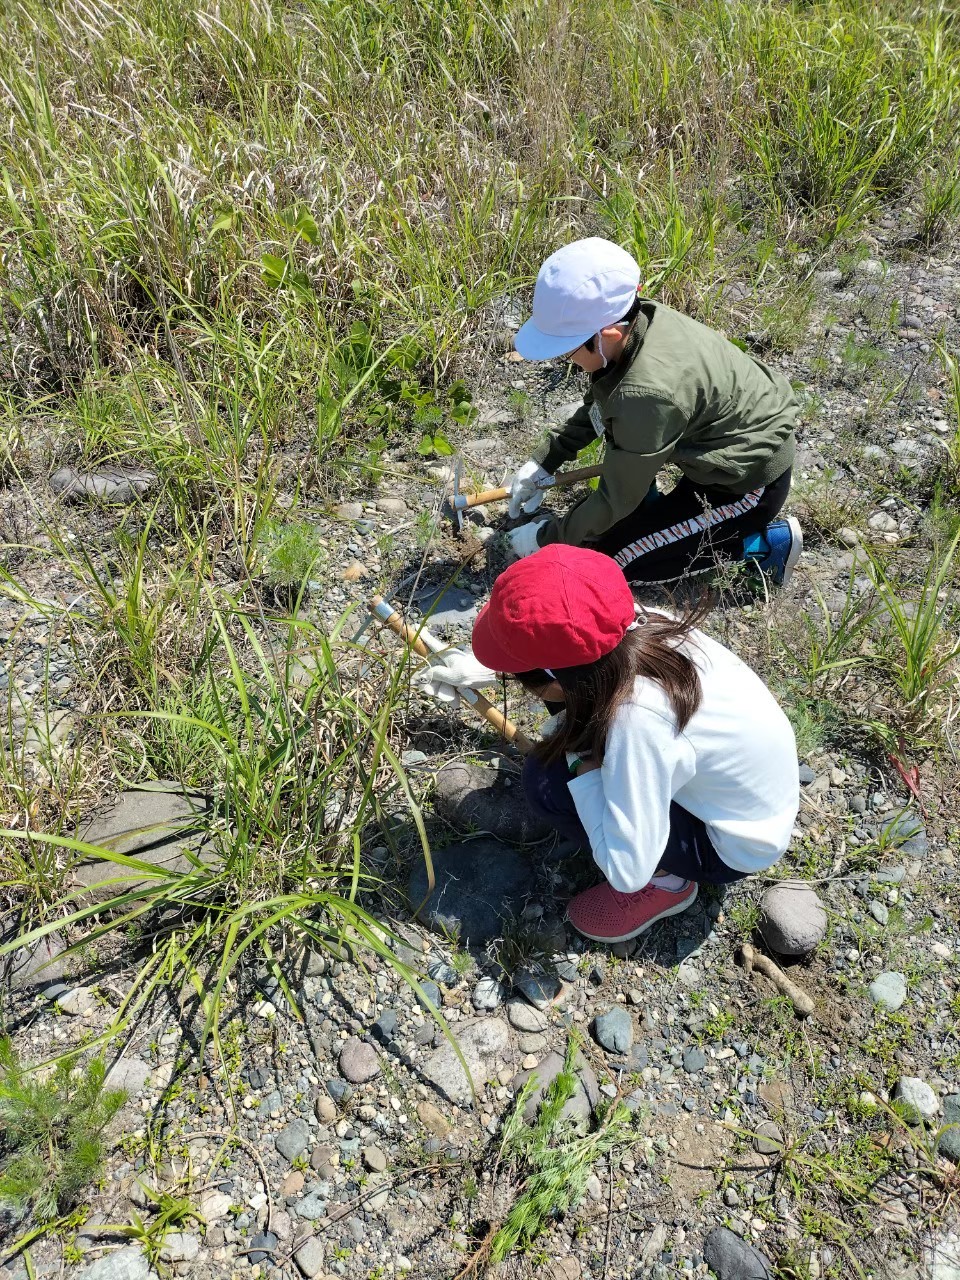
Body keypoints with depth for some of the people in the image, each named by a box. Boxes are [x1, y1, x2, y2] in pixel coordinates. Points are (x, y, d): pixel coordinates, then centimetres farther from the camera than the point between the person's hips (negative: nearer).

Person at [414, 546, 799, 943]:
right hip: (740, 773, 7)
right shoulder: (635, 625, -19)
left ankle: (666, 880, 4)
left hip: (735, 845, -6)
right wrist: (484, 669, 8)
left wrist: (579, 763, -25)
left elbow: (627, 870, -33)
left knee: (548, 782, -19)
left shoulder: (639, 720, -40)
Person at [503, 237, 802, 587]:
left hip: (749, 482, -8)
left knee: (609, 559, -4)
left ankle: (766, 541, 0)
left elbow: (618, 499, -23)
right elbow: (593, 408, 8)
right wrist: (544, 462, 7)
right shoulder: (636, 319, -12)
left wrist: (547, 538, -11)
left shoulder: (648, 392, -36)